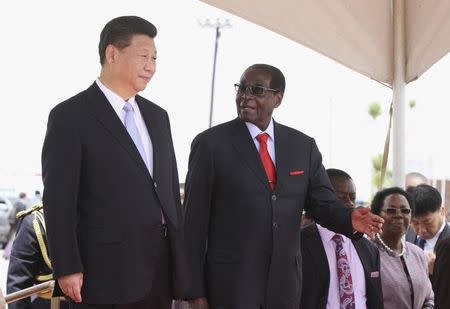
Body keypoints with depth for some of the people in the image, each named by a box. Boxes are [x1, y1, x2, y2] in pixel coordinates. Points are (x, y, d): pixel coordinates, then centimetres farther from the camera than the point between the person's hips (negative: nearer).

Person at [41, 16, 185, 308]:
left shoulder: (157, 116, 15)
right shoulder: (70, 116, -6)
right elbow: (58, 199, -9)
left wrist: (179, 256, 14)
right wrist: (67, 269, -13)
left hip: (161, 266, 6)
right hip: (108, 270, -6)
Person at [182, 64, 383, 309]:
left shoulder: (303, 146, 7)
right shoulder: (210, 143, -3)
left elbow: (324, 204, 6)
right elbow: (194, 219, -4)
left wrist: (350, 219, -18)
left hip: (285, 282, 4)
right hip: (230, 283, -3)